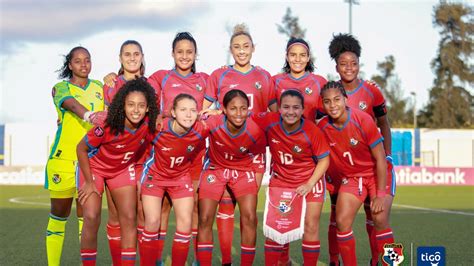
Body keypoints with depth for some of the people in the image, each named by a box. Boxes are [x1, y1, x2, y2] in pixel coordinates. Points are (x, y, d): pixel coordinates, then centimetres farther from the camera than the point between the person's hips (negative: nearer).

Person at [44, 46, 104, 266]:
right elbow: (72, 104, -20)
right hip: (63, 157, -2)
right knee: (59, 213, 4)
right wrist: (89, 116, -40)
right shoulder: (61, 88, 3)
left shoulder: (99, 87, 16)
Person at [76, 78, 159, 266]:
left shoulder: (149, 125, -24)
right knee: (91, 218, -15)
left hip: (123, 169, 4)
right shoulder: (108, 127, -33)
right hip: (94, 167, -3)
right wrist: (89, 182, -15)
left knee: (129, 219, -3)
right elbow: (81, 148, -19)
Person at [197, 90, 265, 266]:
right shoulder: (212, 124, -29)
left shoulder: (255, 131, -26)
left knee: (250, 218, -12)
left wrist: (256, 184, 0)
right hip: (215, 169, 0)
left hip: (243, 171, 0)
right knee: (205, 219, -5)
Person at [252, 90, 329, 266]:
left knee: (311, 226, -1)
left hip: (309, 180, -2)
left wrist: (309, 185, -17)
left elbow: (324, 160, -11)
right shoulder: (270, 121, -17)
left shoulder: (313, 131, -21)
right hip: (280, 179, 2)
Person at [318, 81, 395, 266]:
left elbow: (380, 158, -17)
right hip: (350, 178, 3)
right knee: (342, 221, -12)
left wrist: (380, 194, -18)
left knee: (380, 219, -19)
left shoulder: (363, 120, -23)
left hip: (376, 174, -3)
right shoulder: (323, 127, -13)